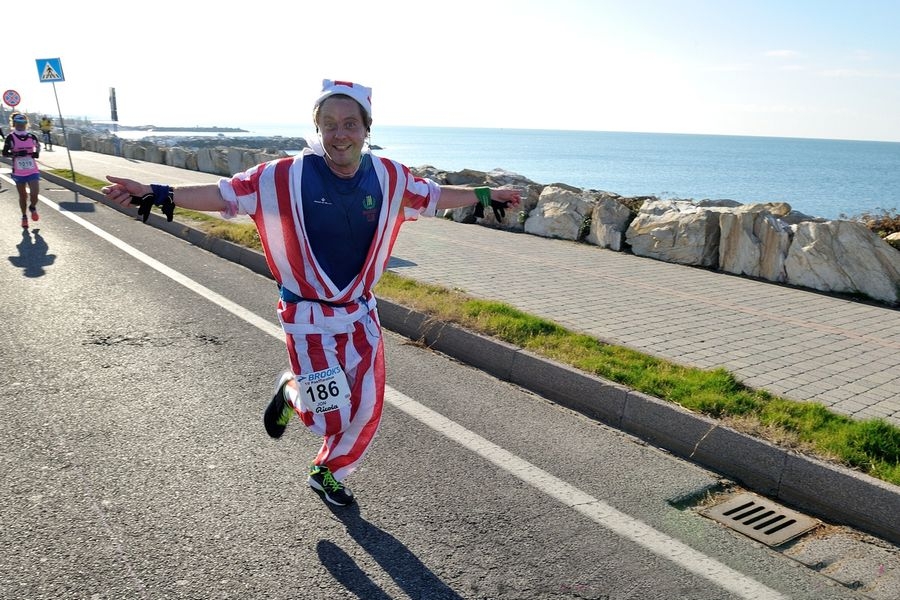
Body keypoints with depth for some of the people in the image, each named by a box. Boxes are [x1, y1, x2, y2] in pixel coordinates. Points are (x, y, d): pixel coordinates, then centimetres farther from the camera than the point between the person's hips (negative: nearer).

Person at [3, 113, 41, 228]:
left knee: (34, 194, -12)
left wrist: (37, 153, -4)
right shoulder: (10, 138, -5)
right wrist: (16, 154, -21)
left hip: (33, 171, 0)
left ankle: (33, 208, 23)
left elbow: (38, 146, 17)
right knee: (23, 196, 10)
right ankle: (24, 216, 31)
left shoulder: (32, 137, 1)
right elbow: (4, 153, -4)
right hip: (19, 173, 0)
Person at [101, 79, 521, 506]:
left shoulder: (389, 177, -5)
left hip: (361, 313, 4)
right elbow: (225, 194, -12)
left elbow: (434, 195, 11)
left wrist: (485, 196, 18)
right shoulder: (287, 176, -16)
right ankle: (290, 392, 32)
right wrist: (157, 195, -19)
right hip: (307, 316, -4)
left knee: (366, 410, 9)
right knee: (332, 418, -4)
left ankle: (327, 474, 39)